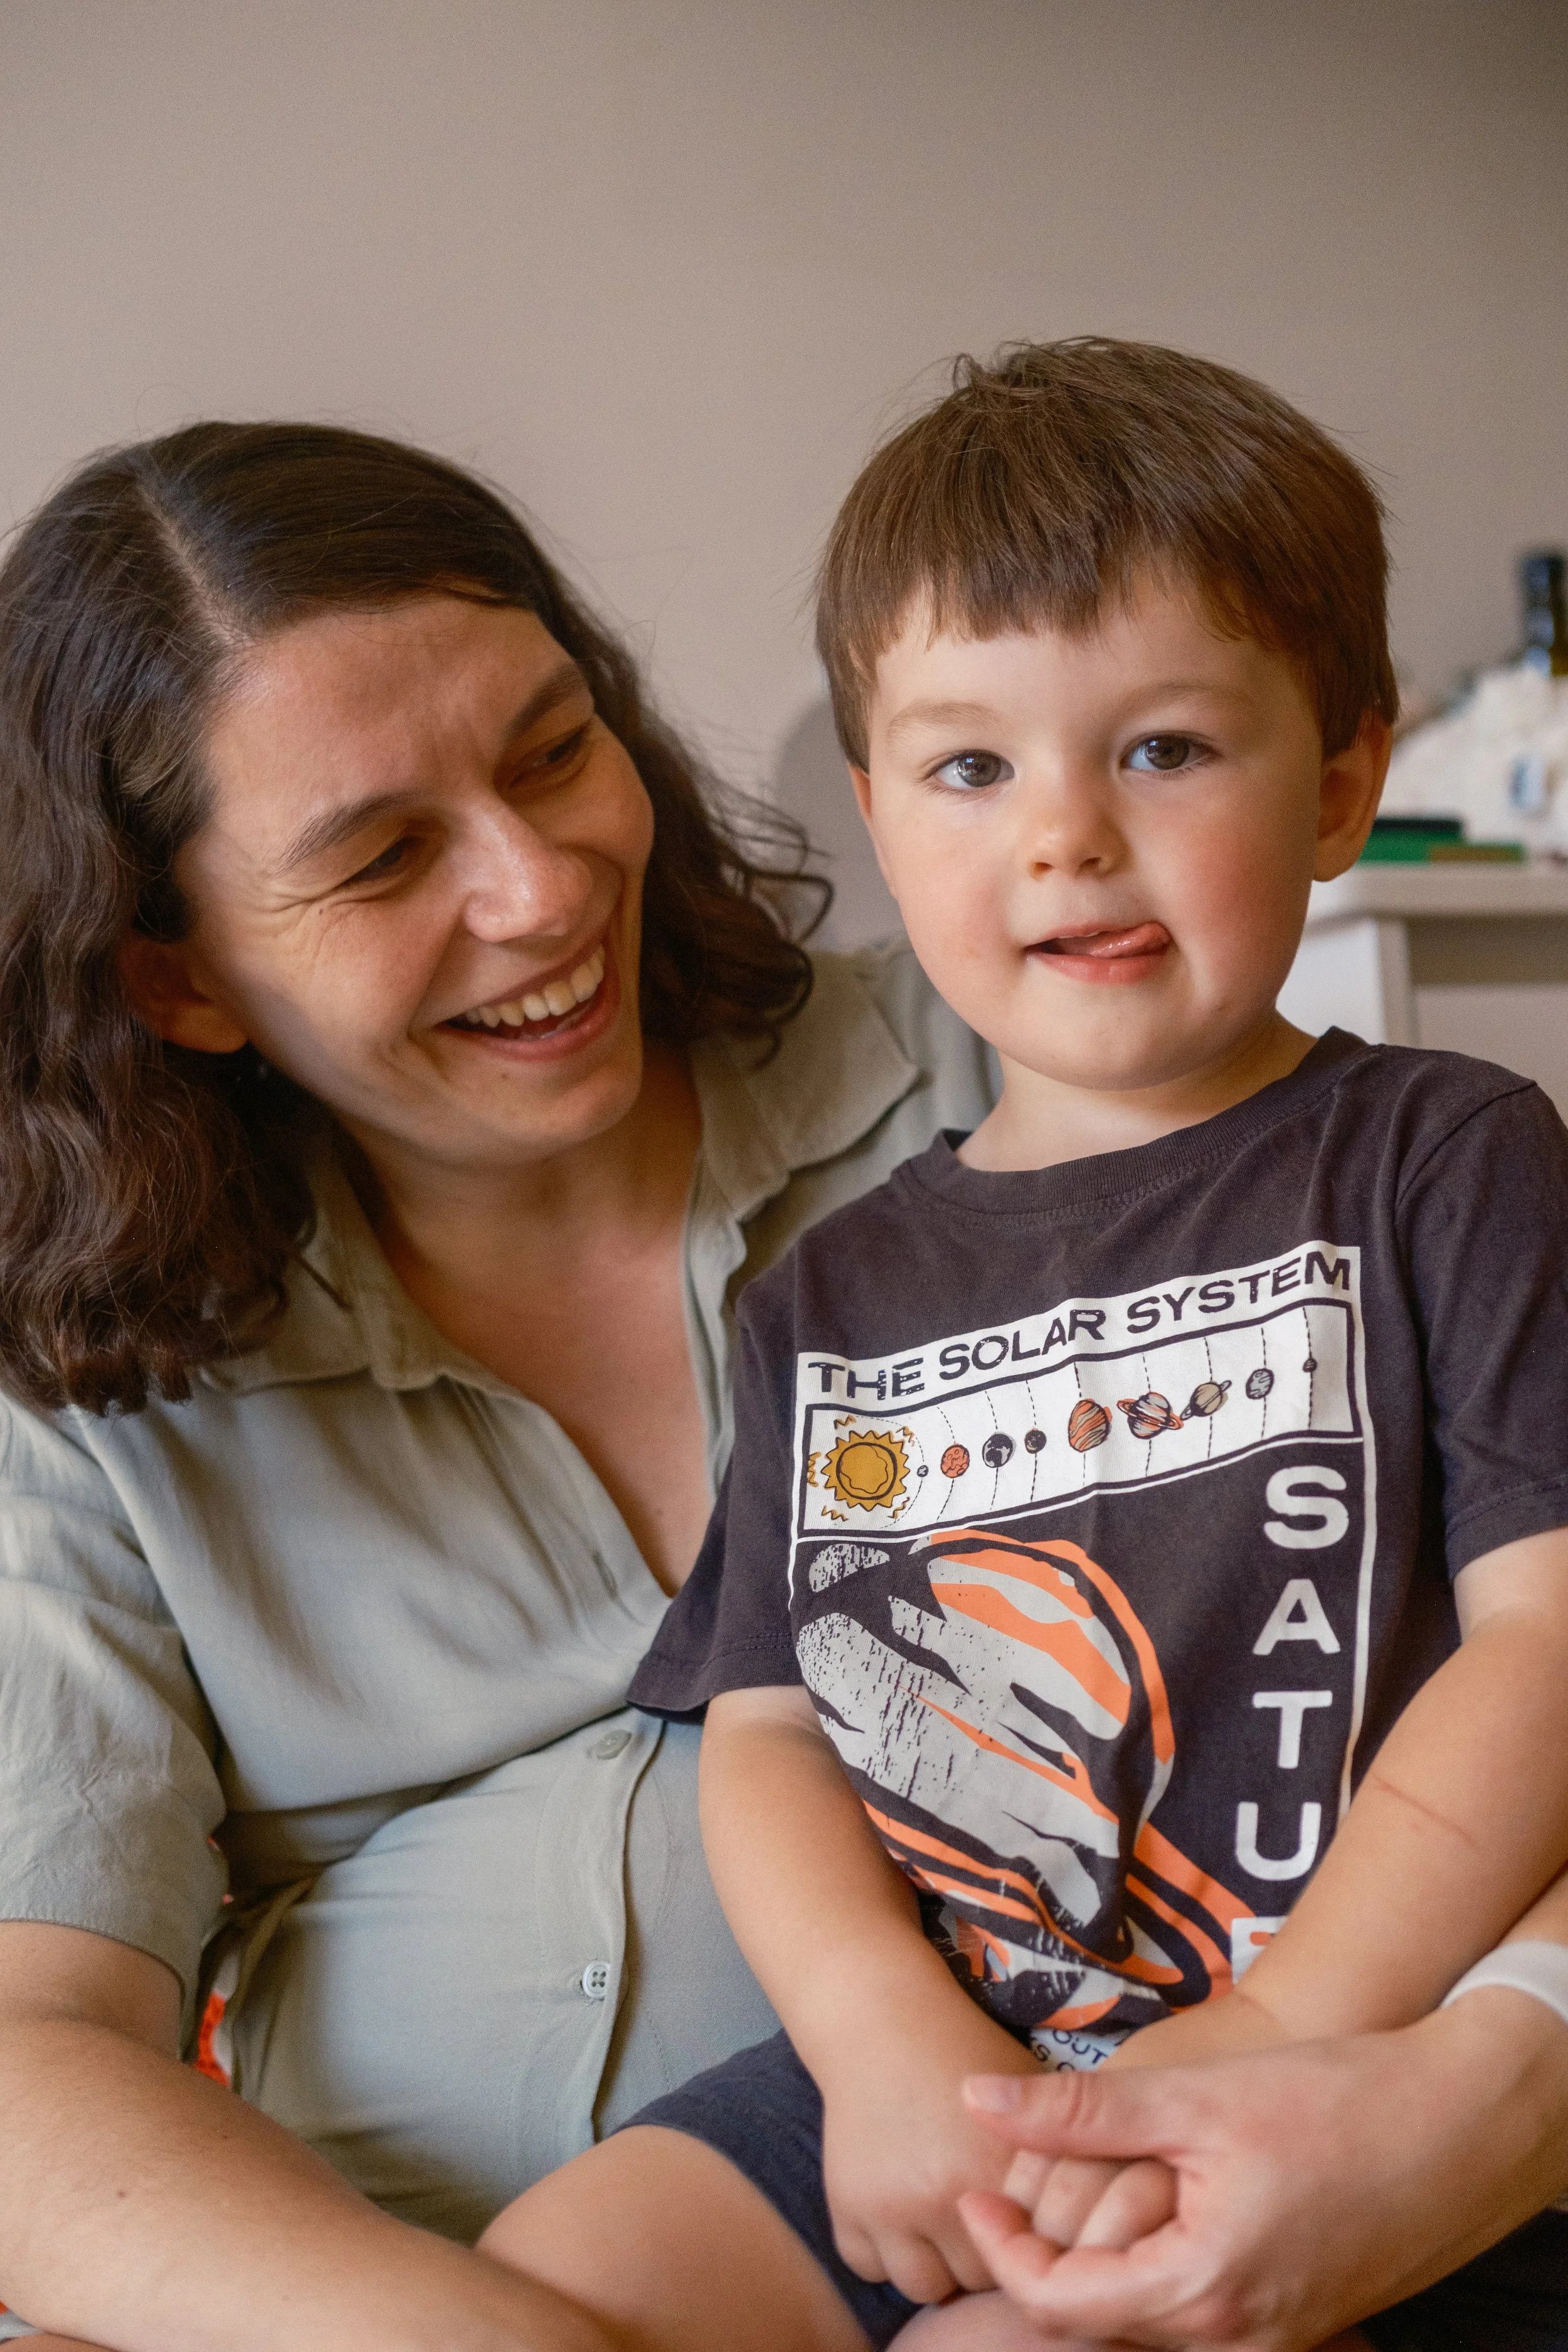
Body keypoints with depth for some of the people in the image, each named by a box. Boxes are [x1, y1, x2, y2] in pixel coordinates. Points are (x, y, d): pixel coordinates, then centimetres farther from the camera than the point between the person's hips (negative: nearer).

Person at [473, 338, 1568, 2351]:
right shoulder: (834, 1294, 13)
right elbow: (767, 1725, 9)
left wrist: (1272, 2036, -17)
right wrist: (890, 2045, -10)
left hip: (1361, 2073, -4)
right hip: (914, 2067, 5)